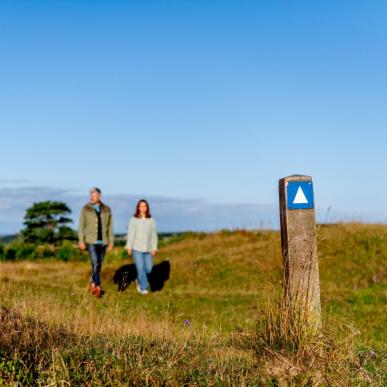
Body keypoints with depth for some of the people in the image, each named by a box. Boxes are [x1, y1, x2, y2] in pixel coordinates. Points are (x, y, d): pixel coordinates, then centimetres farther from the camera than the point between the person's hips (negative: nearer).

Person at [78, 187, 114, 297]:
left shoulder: (107, 209, 2)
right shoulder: (86, 209, -3)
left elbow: (110, 227, 4)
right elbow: (81, 226, -2)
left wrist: (111, 242, 1)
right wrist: (81, 241, -8)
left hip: (102, 242, 3)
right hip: (91, 241, -3)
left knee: (99, 265, 10)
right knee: (96, 264, -14)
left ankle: (93, 284, 29)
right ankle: (98, 288, -7)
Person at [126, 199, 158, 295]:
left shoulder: (151, 220, 3)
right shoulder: (134, 220, -2)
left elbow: (154, 235, 5)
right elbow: (130, 234, -2)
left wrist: (154, 248, 1)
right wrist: (129, 247, -5)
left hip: (148, 249, 3)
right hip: (137, 248, -2)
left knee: (148, 269, 2)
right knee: (140, 268, -7)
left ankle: (139, 280, 30)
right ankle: (144, 288, 4)